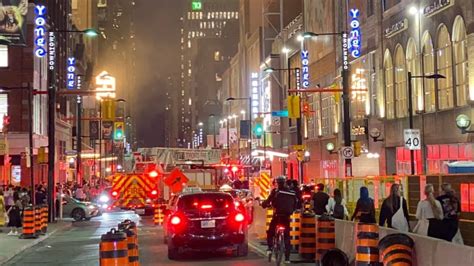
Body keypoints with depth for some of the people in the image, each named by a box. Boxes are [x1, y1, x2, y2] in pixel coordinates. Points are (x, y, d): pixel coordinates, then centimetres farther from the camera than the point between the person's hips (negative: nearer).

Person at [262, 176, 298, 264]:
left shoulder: (275, 191, -6)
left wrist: (264, 204, 11)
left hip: (277, 215, -3)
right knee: (287, 236, 11)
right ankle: (287, 257, 5)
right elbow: (295, 204, 11)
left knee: (270, 232, 19)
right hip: (287, 216, 3)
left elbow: (268, 201, -9)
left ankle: (270, 248, -1)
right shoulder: (292, 193, 6)